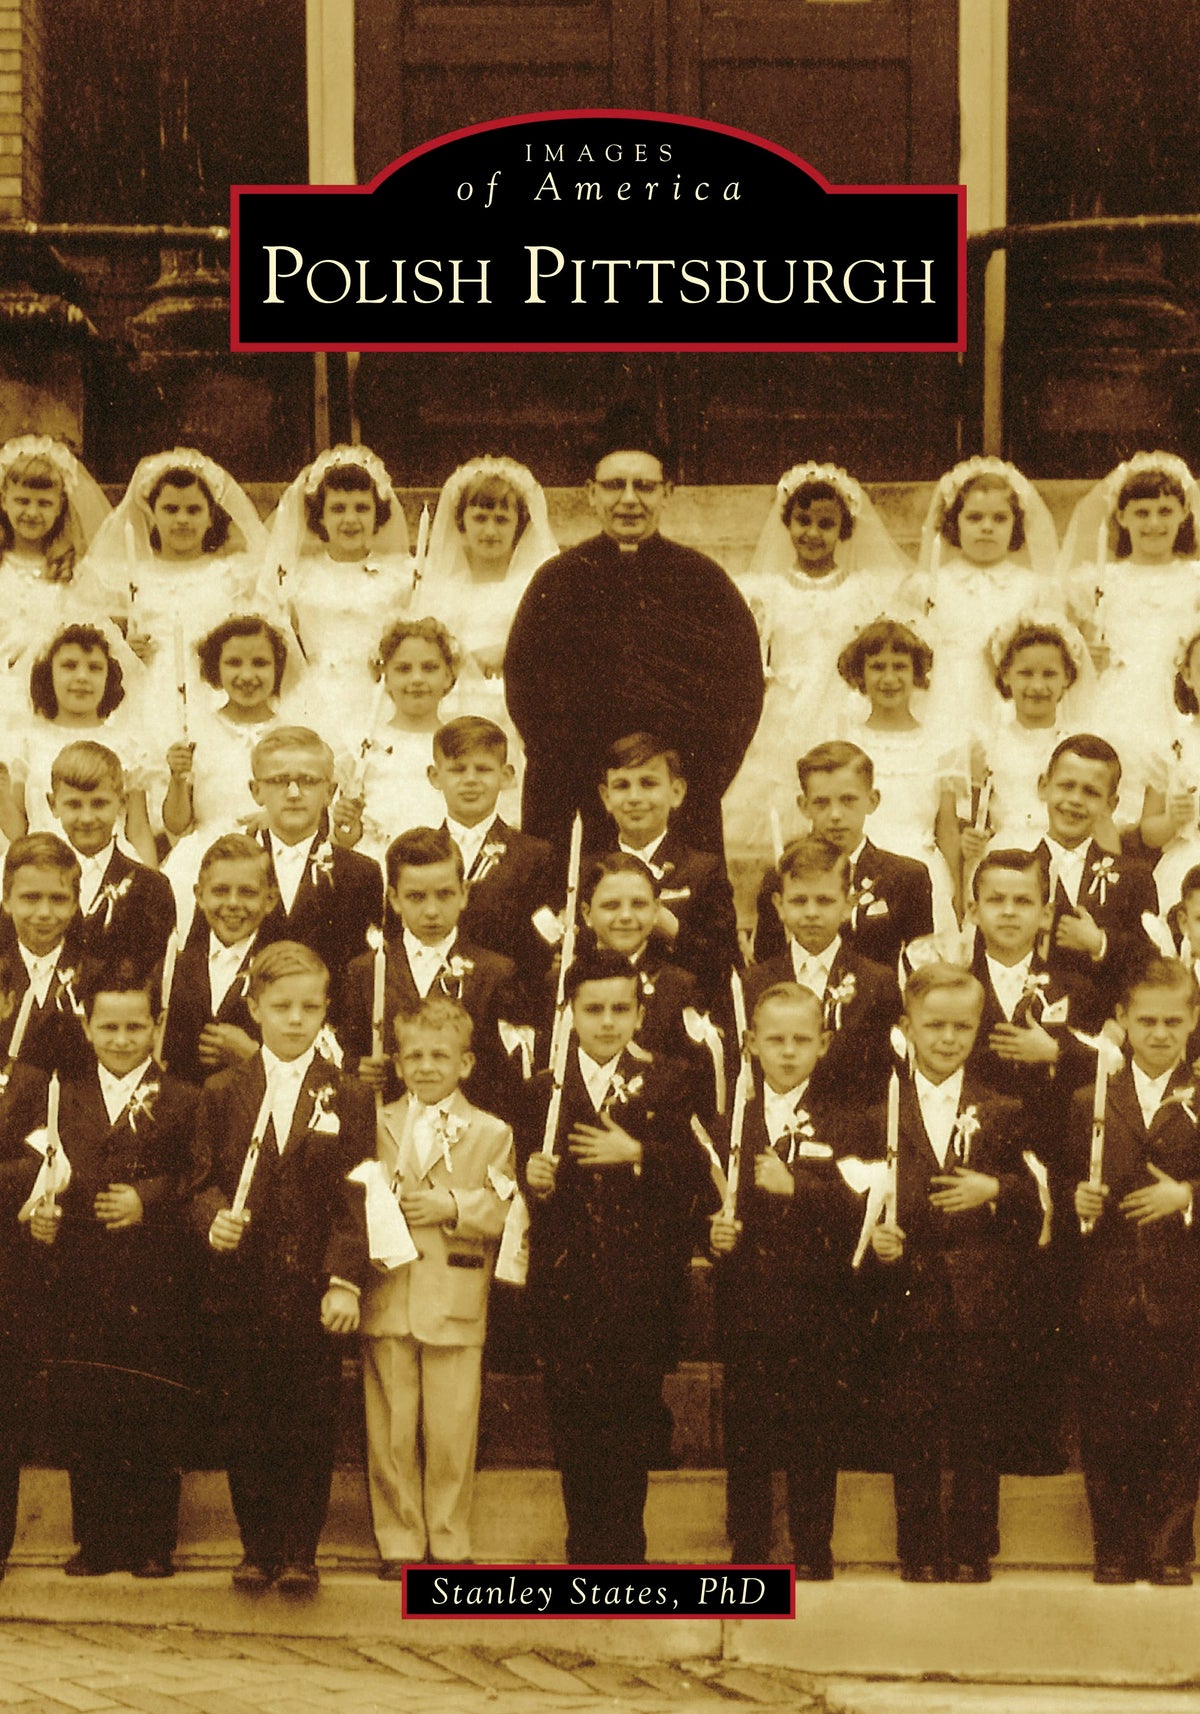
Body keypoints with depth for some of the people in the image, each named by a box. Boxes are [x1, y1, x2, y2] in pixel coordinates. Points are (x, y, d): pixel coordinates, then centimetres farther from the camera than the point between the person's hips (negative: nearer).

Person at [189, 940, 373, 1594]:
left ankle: (301, 1552, 13)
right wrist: (214, 1220, -17)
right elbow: (203, 1180, 6)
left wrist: (345, 1281, -11)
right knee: (244, 1427, 6)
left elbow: (355, 1196, -2)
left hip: (314, 1290, -1)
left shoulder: (348, 1098, 3)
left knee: (310, 1428, 3)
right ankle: (257, 1548, 18)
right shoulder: (222, 1093, 7)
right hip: (240, 1288, 1)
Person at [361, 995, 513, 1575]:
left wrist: (453, 1205, -15)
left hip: (455, 1303, -1)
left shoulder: (491, 1133, 7)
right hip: (386, 1300, 1)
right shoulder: (376, 1127, 12)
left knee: (451, 1430, 1)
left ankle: (449, 1542, 13)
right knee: (390, 1430, 3)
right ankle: (399, 1542, 13)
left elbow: (503, 1212, -1)